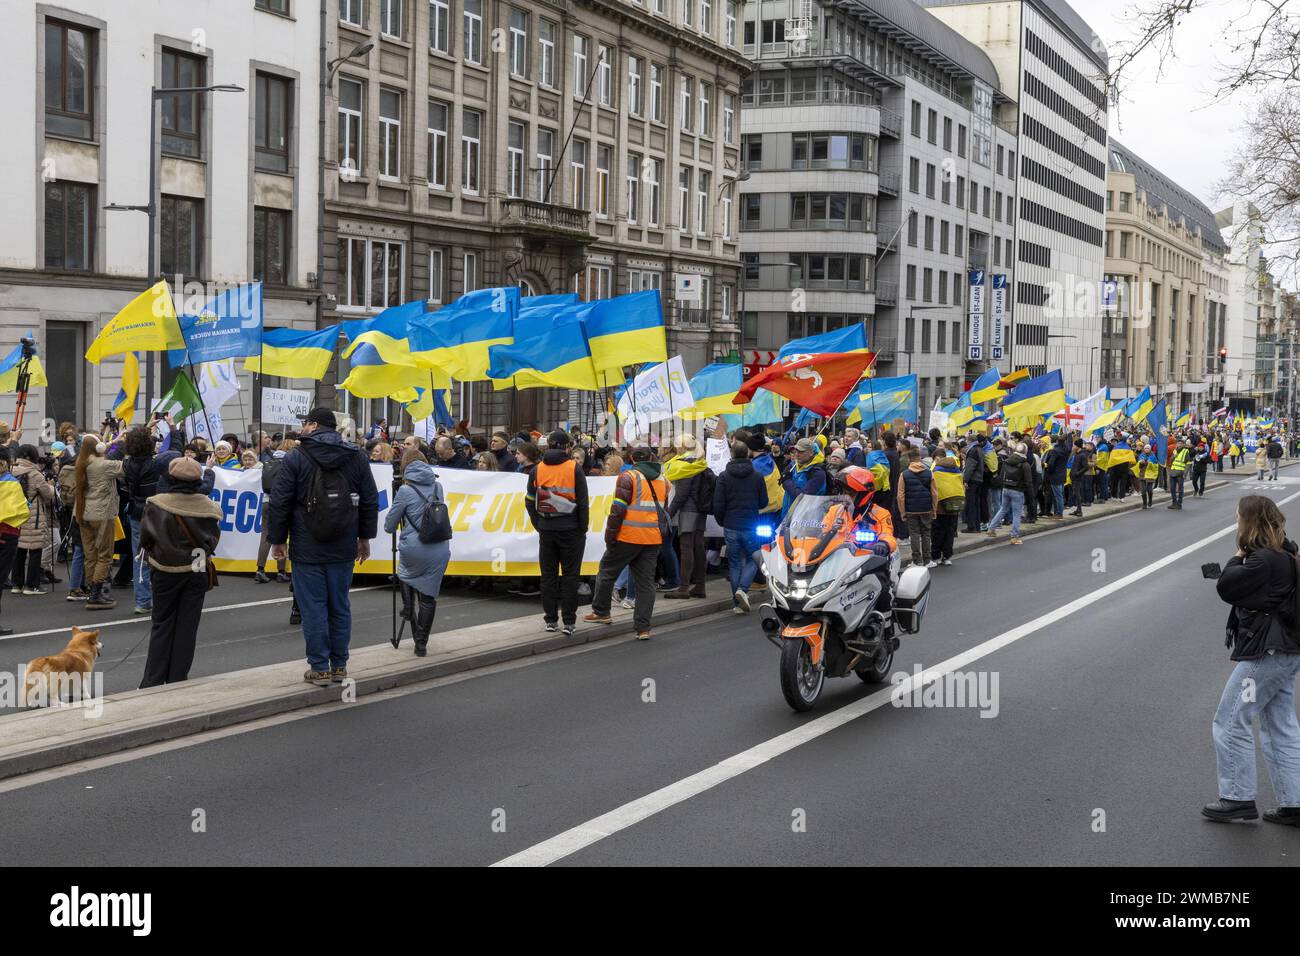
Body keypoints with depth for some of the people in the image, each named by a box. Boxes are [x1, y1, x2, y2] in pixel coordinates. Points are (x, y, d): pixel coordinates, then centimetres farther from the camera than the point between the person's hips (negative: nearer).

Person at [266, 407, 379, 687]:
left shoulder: (296, 458, -6)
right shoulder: (356, 457, 6)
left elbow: (279, 503, -7)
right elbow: (370, 501, 9)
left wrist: (277, 540, 2)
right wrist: (364, 538, 17)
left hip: (307, 549, -3)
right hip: (343, 549, 4)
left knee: (313, 608, 1)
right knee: (340, 606, 11)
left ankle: (319, 668, 3)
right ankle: (339, 666, 16)